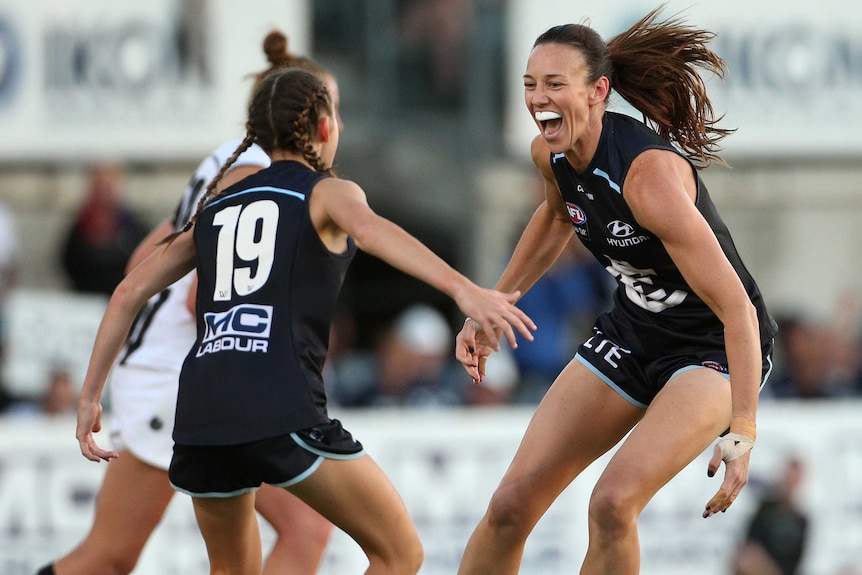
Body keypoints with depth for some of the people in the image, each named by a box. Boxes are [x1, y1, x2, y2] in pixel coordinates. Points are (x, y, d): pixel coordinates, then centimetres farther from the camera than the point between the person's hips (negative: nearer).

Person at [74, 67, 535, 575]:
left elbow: (130, 293, 21)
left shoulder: (217, 207, 24)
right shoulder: (327, 192, 8)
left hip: (201, 415, 6)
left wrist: (91, 396, 27)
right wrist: (463, 289, -29)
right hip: (281, 413, -6)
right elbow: (371, 230, -15)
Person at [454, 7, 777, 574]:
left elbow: (736, 307, -33)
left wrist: (741, 434, -37)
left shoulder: (649, 174, -32)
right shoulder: (552, 154, -9)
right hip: (631, 334, 7)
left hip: (715, 350, -7)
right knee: (512, 504, 0)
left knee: (613, 502, -28)